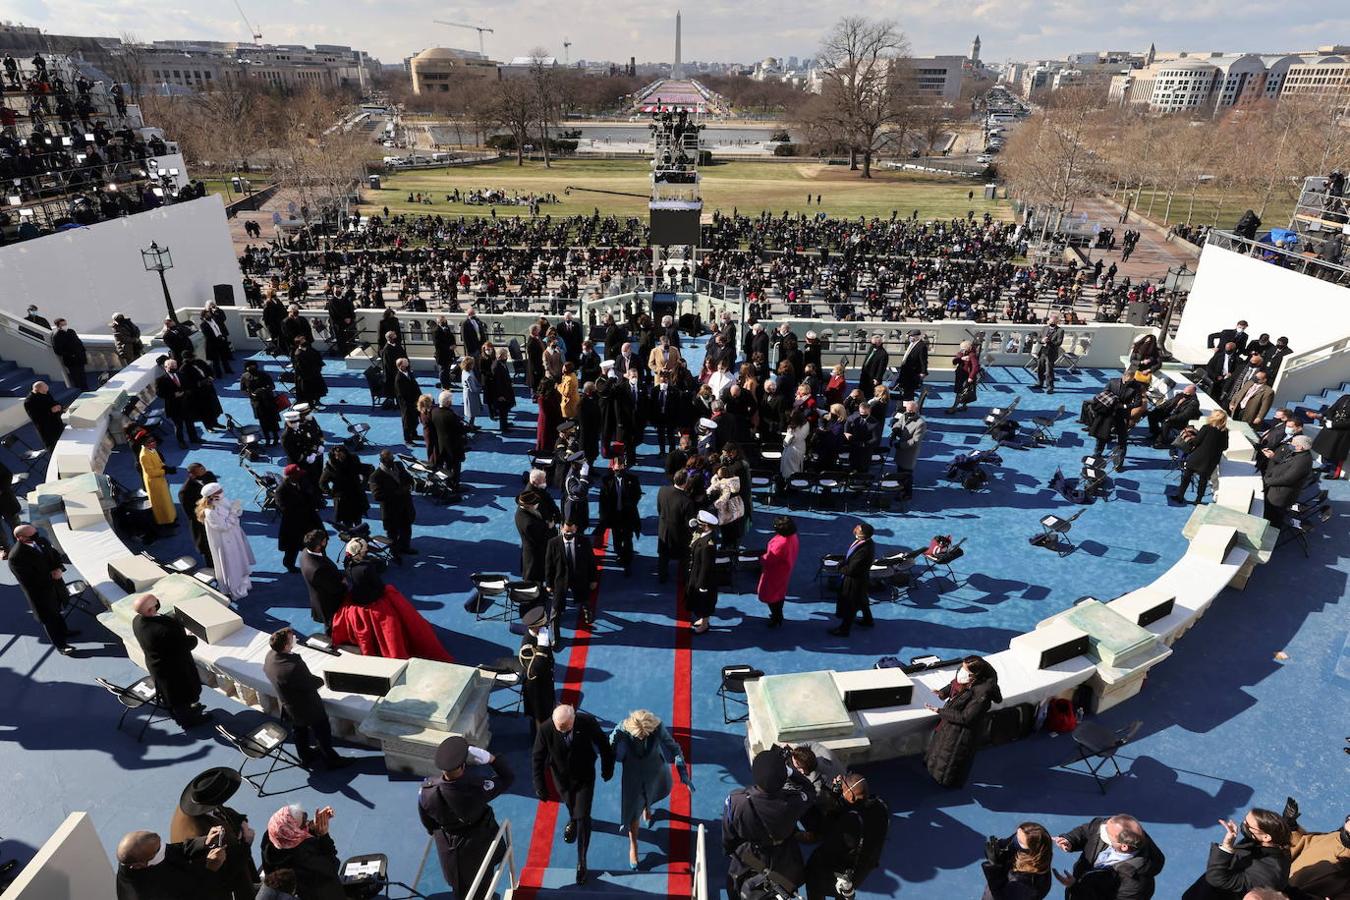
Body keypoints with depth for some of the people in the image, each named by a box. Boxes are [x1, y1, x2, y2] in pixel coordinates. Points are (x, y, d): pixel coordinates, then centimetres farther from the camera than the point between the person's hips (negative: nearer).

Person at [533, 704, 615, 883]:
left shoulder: (588, 722, -32)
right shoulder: (545, 729, -32)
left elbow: (603, 745, -12)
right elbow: (538, 758, -15)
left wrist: (607, 769, 1)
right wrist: (540, 786, -9)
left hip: (585, 776, -1)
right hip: (562, 778, 2)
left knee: (583, 817, -2)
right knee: (571, 806, 27)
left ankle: (581, 861, 18)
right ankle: (573, 820, 63)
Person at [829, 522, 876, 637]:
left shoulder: (864, 550, -38)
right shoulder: (866, 541, -12)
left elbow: (851, 569, -30)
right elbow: (849, 555, 5)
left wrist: (841, 569, -12)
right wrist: (842, 562, -8)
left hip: (855, 581, -8)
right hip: (861, 577, 8)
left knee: (849, 606, 12)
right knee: (861, 600, 30)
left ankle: (844, 629, 31)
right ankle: (867, 620, 51)